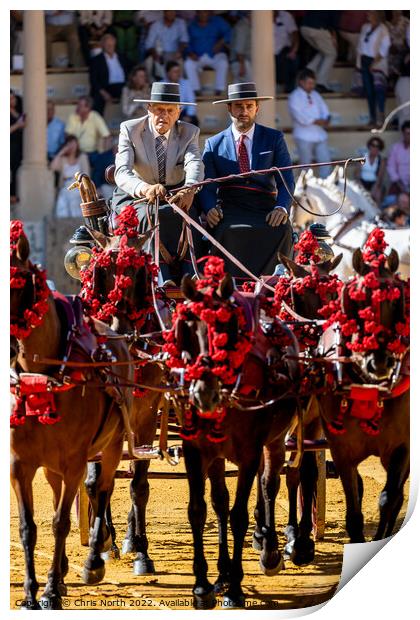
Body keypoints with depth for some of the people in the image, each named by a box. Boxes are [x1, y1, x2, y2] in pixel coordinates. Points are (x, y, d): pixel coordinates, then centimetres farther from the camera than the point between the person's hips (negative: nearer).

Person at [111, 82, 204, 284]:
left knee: (187, 215, -31)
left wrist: (189, 190, -47)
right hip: (135, 198, -2)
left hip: (174, 196, 2)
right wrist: (145, 189, -46)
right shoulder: (130, 130, -8)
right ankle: (161, 281, -43)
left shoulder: (189, 133, -2)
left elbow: (194, 165, -21)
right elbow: (122, 173, -22)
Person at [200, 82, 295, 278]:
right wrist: (210, 208, -17)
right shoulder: (214, 144, 15)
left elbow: (286, 180, 4)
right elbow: (207, 185, 6)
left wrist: (281, 208, -16)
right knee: (228, 232, -35)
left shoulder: (274, 139, 14)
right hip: (230, 208, 0)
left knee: (281, 230, -33)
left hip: (265, 209, 0)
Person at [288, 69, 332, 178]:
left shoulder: (315, 95, 14)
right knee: (305, 163, 0)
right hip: (304, 136, -6)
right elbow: (301, 117, -17)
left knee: (325, 161, 3)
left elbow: (324, 110, 13)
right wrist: (318, 122, -14)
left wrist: (326, 120, -11)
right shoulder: (294, 97, -8)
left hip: (320, 135, 6)